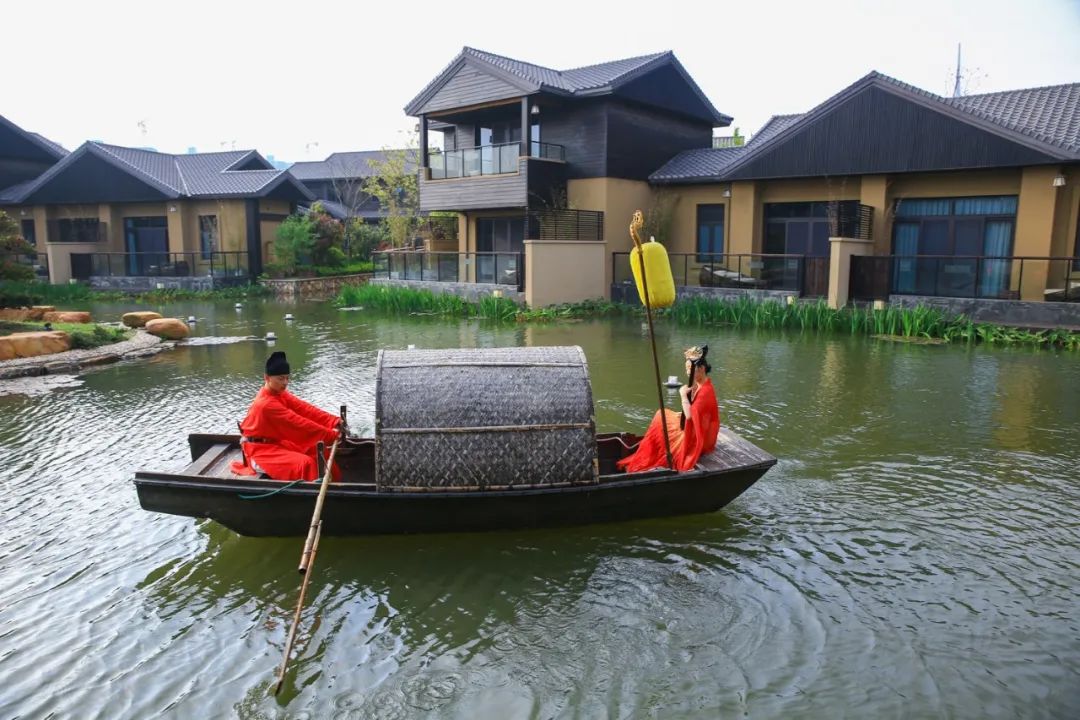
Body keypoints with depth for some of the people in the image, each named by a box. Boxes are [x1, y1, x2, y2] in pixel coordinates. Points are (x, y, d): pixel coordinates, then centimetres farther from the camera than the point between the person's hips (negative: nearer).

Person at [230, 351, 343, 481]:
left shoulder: (279, 393, 0)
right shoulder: (266, 404, -29)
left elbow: (304, 408, -11)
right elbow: (298, 423, -32)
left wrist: (334, 421, -23)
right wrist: (331, 434, -33)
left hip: (276, 441, 9)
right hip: (260, 448, -9)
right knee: (304, 463, -26)